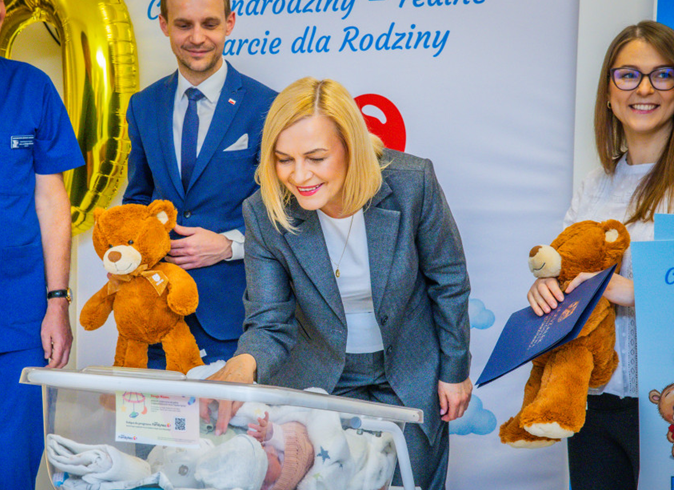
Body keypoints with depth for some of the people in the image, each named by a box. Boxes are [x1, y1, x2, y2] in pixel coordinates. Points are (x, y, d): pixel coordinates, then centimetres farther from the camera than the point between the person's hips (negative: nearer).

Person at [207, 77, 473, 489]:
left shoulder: (412, 184, -24)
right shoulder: (264, 214, -21)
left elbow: (448, 281, -8)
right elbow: (270, 324, -18)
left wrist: (455, 370, 0)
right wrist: (245, 363, -42)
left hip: (411, 382, 0)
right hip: (319, 382, 1)